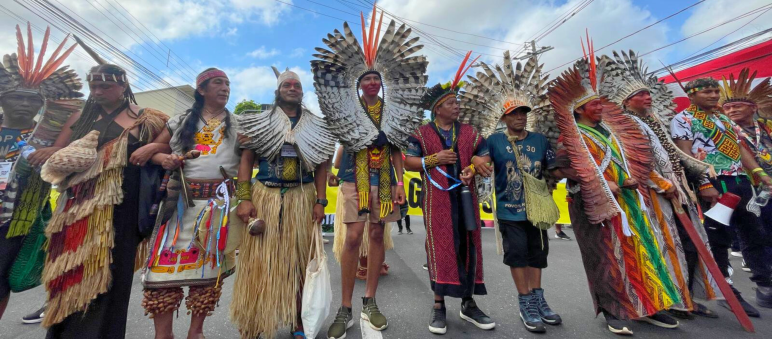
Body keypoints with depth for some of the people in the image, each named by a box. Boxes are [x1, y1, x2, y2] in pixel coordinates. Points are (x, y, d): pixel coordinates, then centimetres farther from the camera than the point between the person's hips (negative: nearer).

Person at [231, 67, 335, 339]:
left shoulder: (315, 127, 10)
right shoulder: (260, 122, 7)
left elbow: (320, 166, 6)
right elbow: (246, 160, 2)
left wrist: (320, 201, -4)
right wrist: (244, 198, -9)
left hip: (302, 199, 1)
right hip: (265, 197, -1)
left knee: (299, 260, 8)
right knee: (260, 262, 4)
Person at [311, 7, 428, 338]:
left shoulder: (392, 110, 10)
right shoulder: (347, 108, 3)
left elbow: (396, 149, 8)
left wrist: (400, 182, 1)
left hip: (384, 178, 3)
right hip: (355, 176, -3)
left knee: (377, 234, 5)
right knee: (353, 237, -7)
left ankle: (370, 302, 19)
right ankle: (345, 310, 6)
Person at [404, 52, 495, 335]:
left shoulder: (469, 132, 12)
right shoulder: (421, 134, 2)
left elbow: (485, 157, 10)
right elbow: (408, 162, -3)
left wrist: (477, 163, -11)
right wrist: (435, 159, -14)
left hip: (466, 197, 4)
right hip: (437, 199, -3)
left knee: (468, 248, 8)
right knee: (440, 249, -1)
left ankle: (469, 304, 23)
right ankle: (439, 306, 12)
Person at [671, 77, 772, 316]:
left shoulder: (724, 119, 21)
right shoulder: (682, 119, -4)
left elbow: (740, 149, 19)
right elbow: (686, 154, -13)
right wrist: (704, 184, -20)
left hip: (740, 181, 8)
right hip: (714, 184, -8)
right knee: (718, 239, 0)